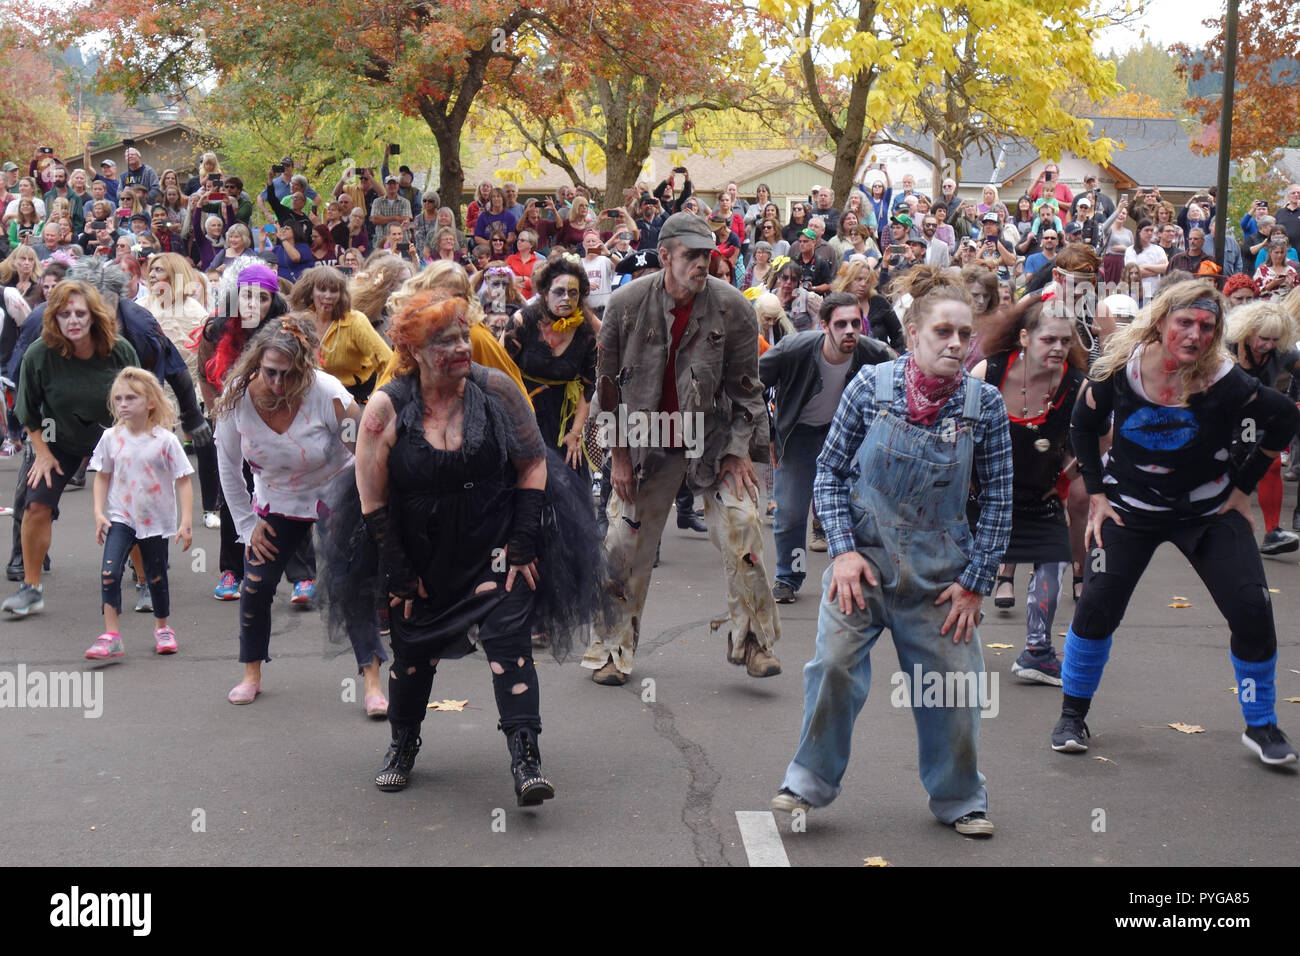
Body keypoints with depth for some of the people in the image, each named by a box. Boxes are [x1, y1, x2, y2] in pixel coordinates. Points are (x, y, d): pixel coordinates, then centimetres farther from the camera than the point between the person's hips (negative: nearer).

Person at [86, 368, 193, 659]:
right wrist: (99, 512, -2)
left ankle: (162, 629, 35)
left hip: (156, 521, -1)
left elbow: (183, 481, -8)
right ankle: (111, 636, -13)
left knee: (156, 577, 13)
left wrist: (186, 522, -12)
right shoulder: (111, 437, -3)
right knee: (109, 572, -17)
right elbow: (102, 477, 7)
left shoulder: (165, 440, -12)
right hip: (121, 518, 1)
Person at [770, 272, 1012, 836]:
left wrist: (975, 581, -2)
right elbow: (830, 472, -1)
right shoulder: (870, 386, -8)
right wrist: (843, 551, -10)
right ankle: (809, 781, 6)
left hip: (939, 567, 1)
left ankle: (958, 799, 28)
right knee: (834, 662, -15)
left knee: (953, 681, 5)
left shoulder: (984, 405, -6)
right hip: (865, 552, -1)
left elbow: (998, 498, 1)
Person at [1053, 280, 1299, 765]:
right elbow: (1083, 427, 1)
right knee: (1097, 607, -9)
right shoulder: (1119, 369, -17)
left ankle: (1260, 725, 12)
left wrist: (1243, 486, -2)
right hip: (1131, 508, 0)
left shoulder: (1224, 382, -21)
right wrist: (1097, 493, -1)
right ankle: (1072, 715, 13)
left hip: (1210, 511, 0)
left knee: (1252, 610, -8)